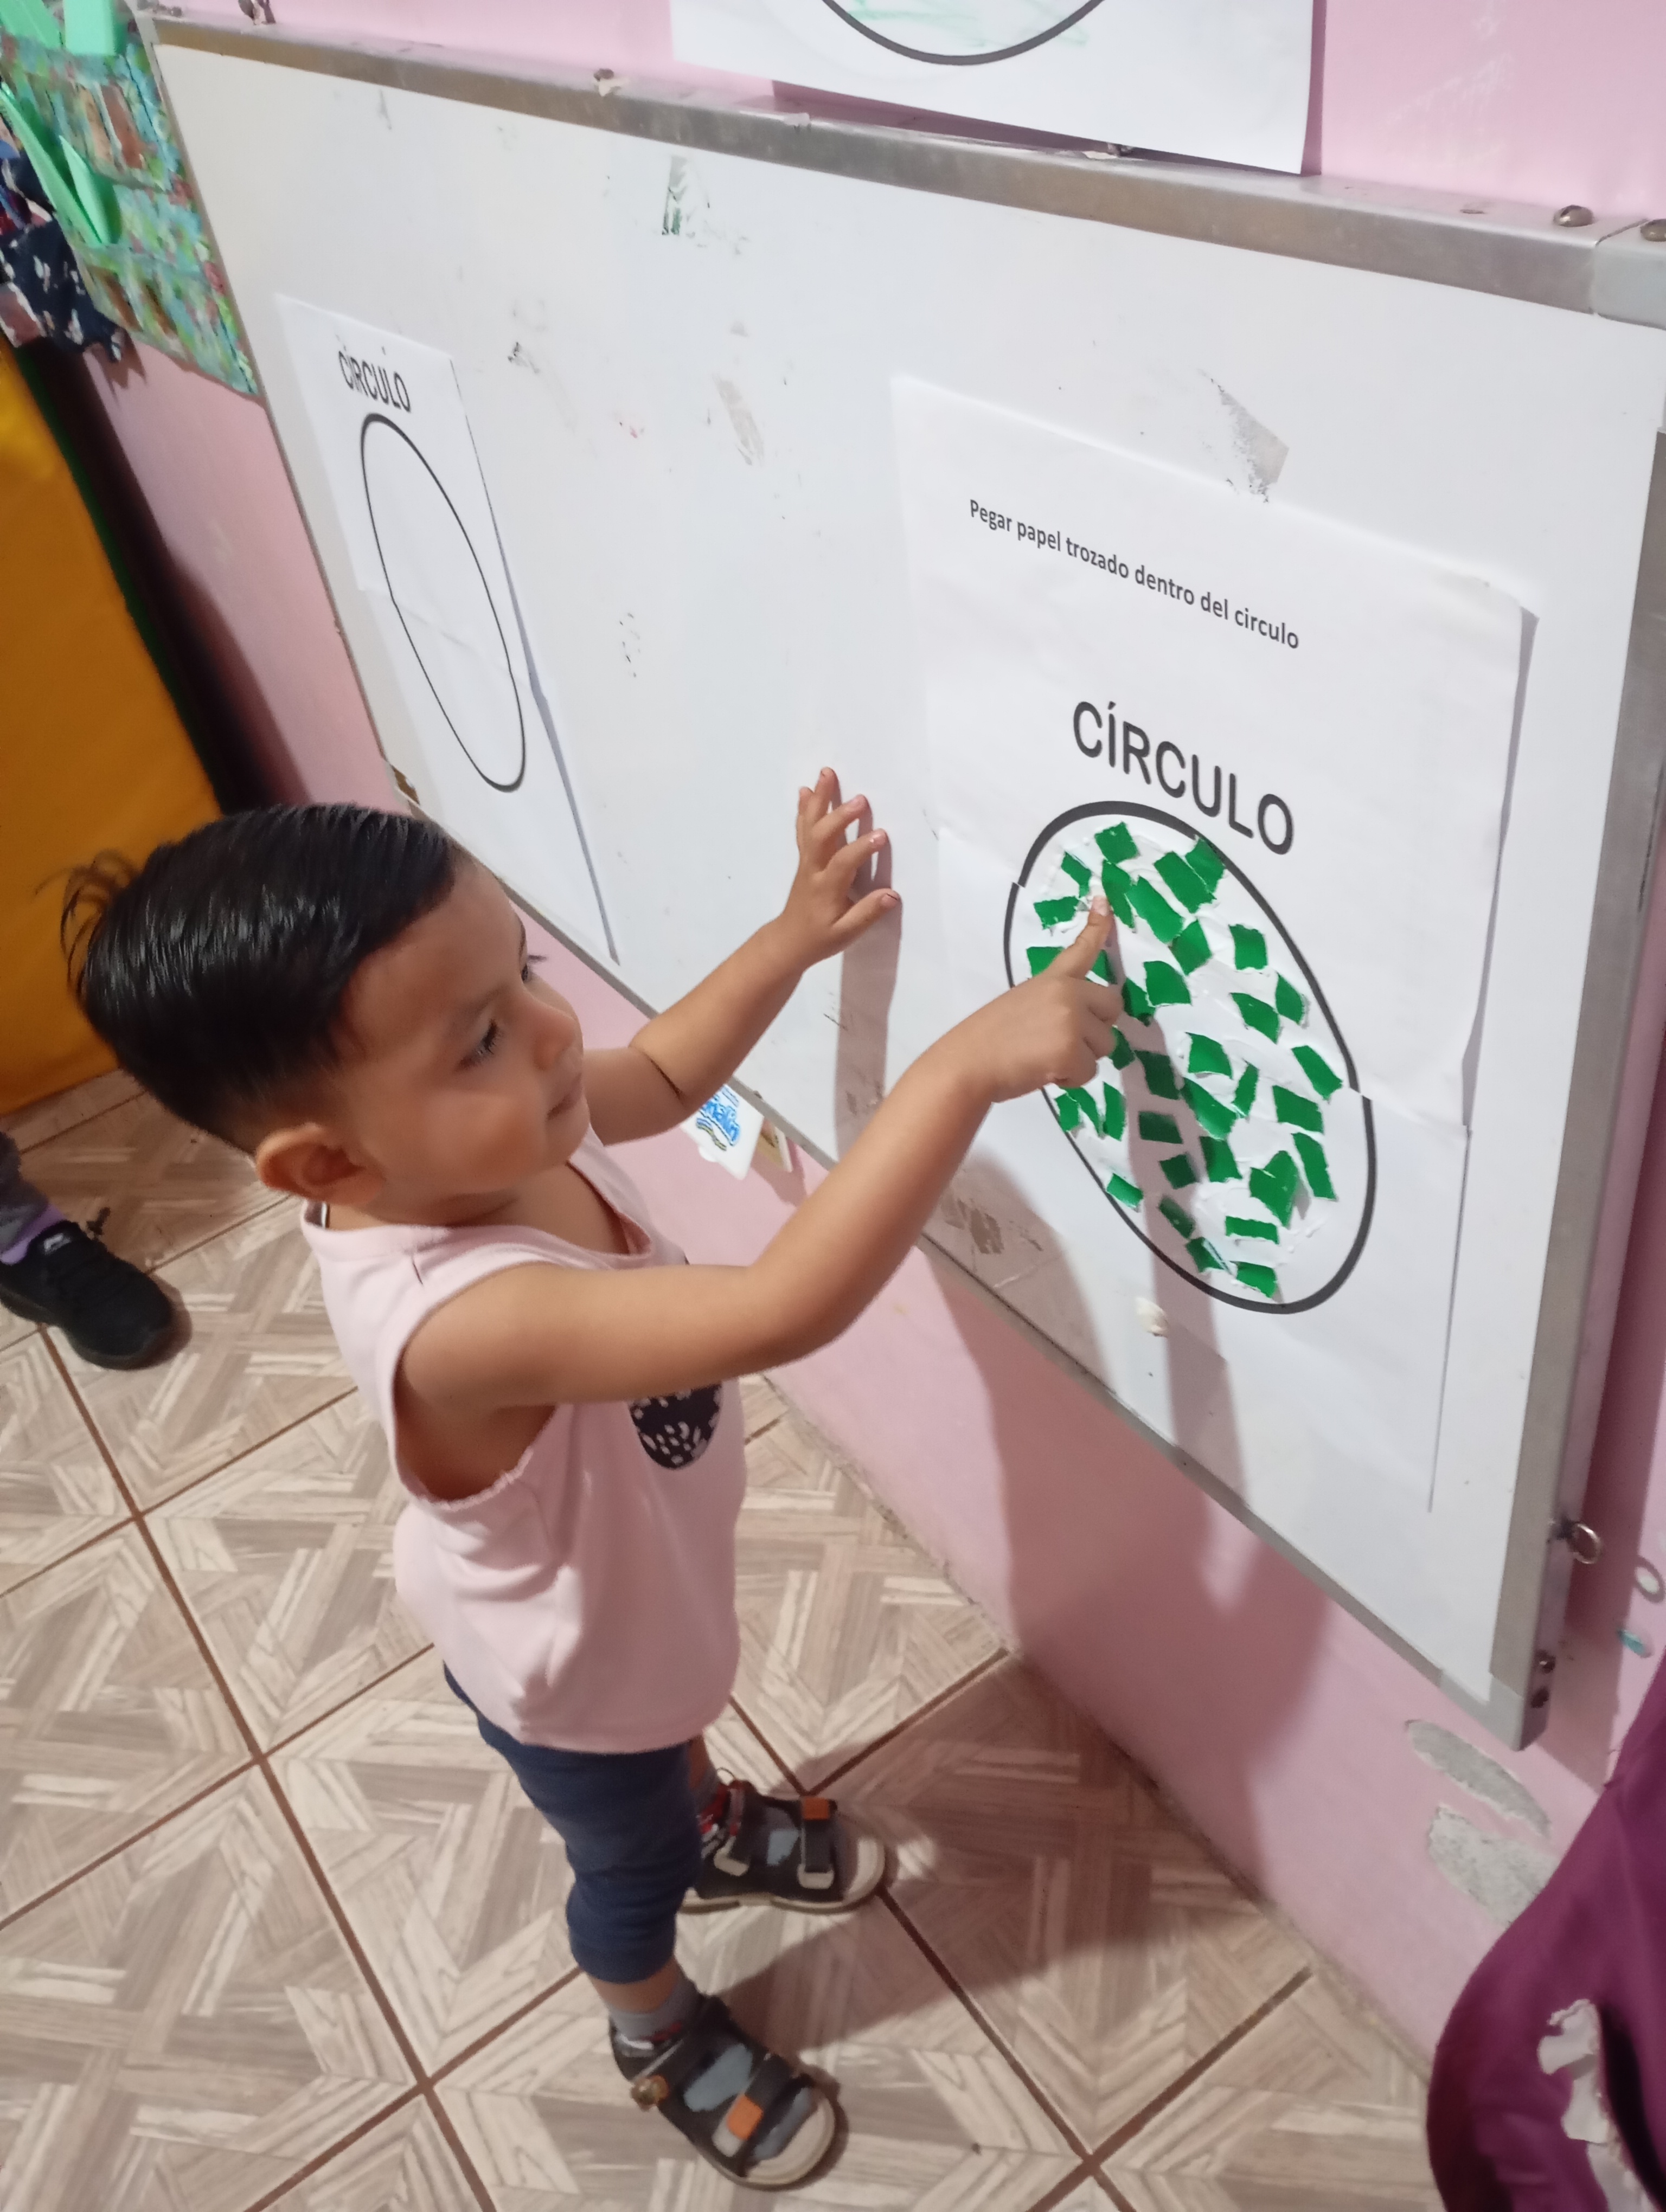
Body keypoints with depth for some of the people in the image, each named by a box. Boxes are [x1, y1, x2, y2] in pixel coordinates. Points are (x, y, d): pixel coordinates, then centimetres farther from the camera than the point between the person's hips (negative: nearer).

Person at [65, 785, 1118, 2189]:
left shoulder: (503, 1127, -26)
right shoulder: (461, 1319, -50)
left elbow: (664, 1076, -5)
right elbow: (788, 1310, -58)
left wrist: (799, 934, -14)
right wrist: (969, 1063, -59)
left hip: (645, 1581, 6)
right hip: (570, 1667, -6)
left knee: (681, 1723, 38)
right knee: (632, 1866, 27)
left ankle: (719, 1832, 72)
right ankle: (661, 2034, 61)